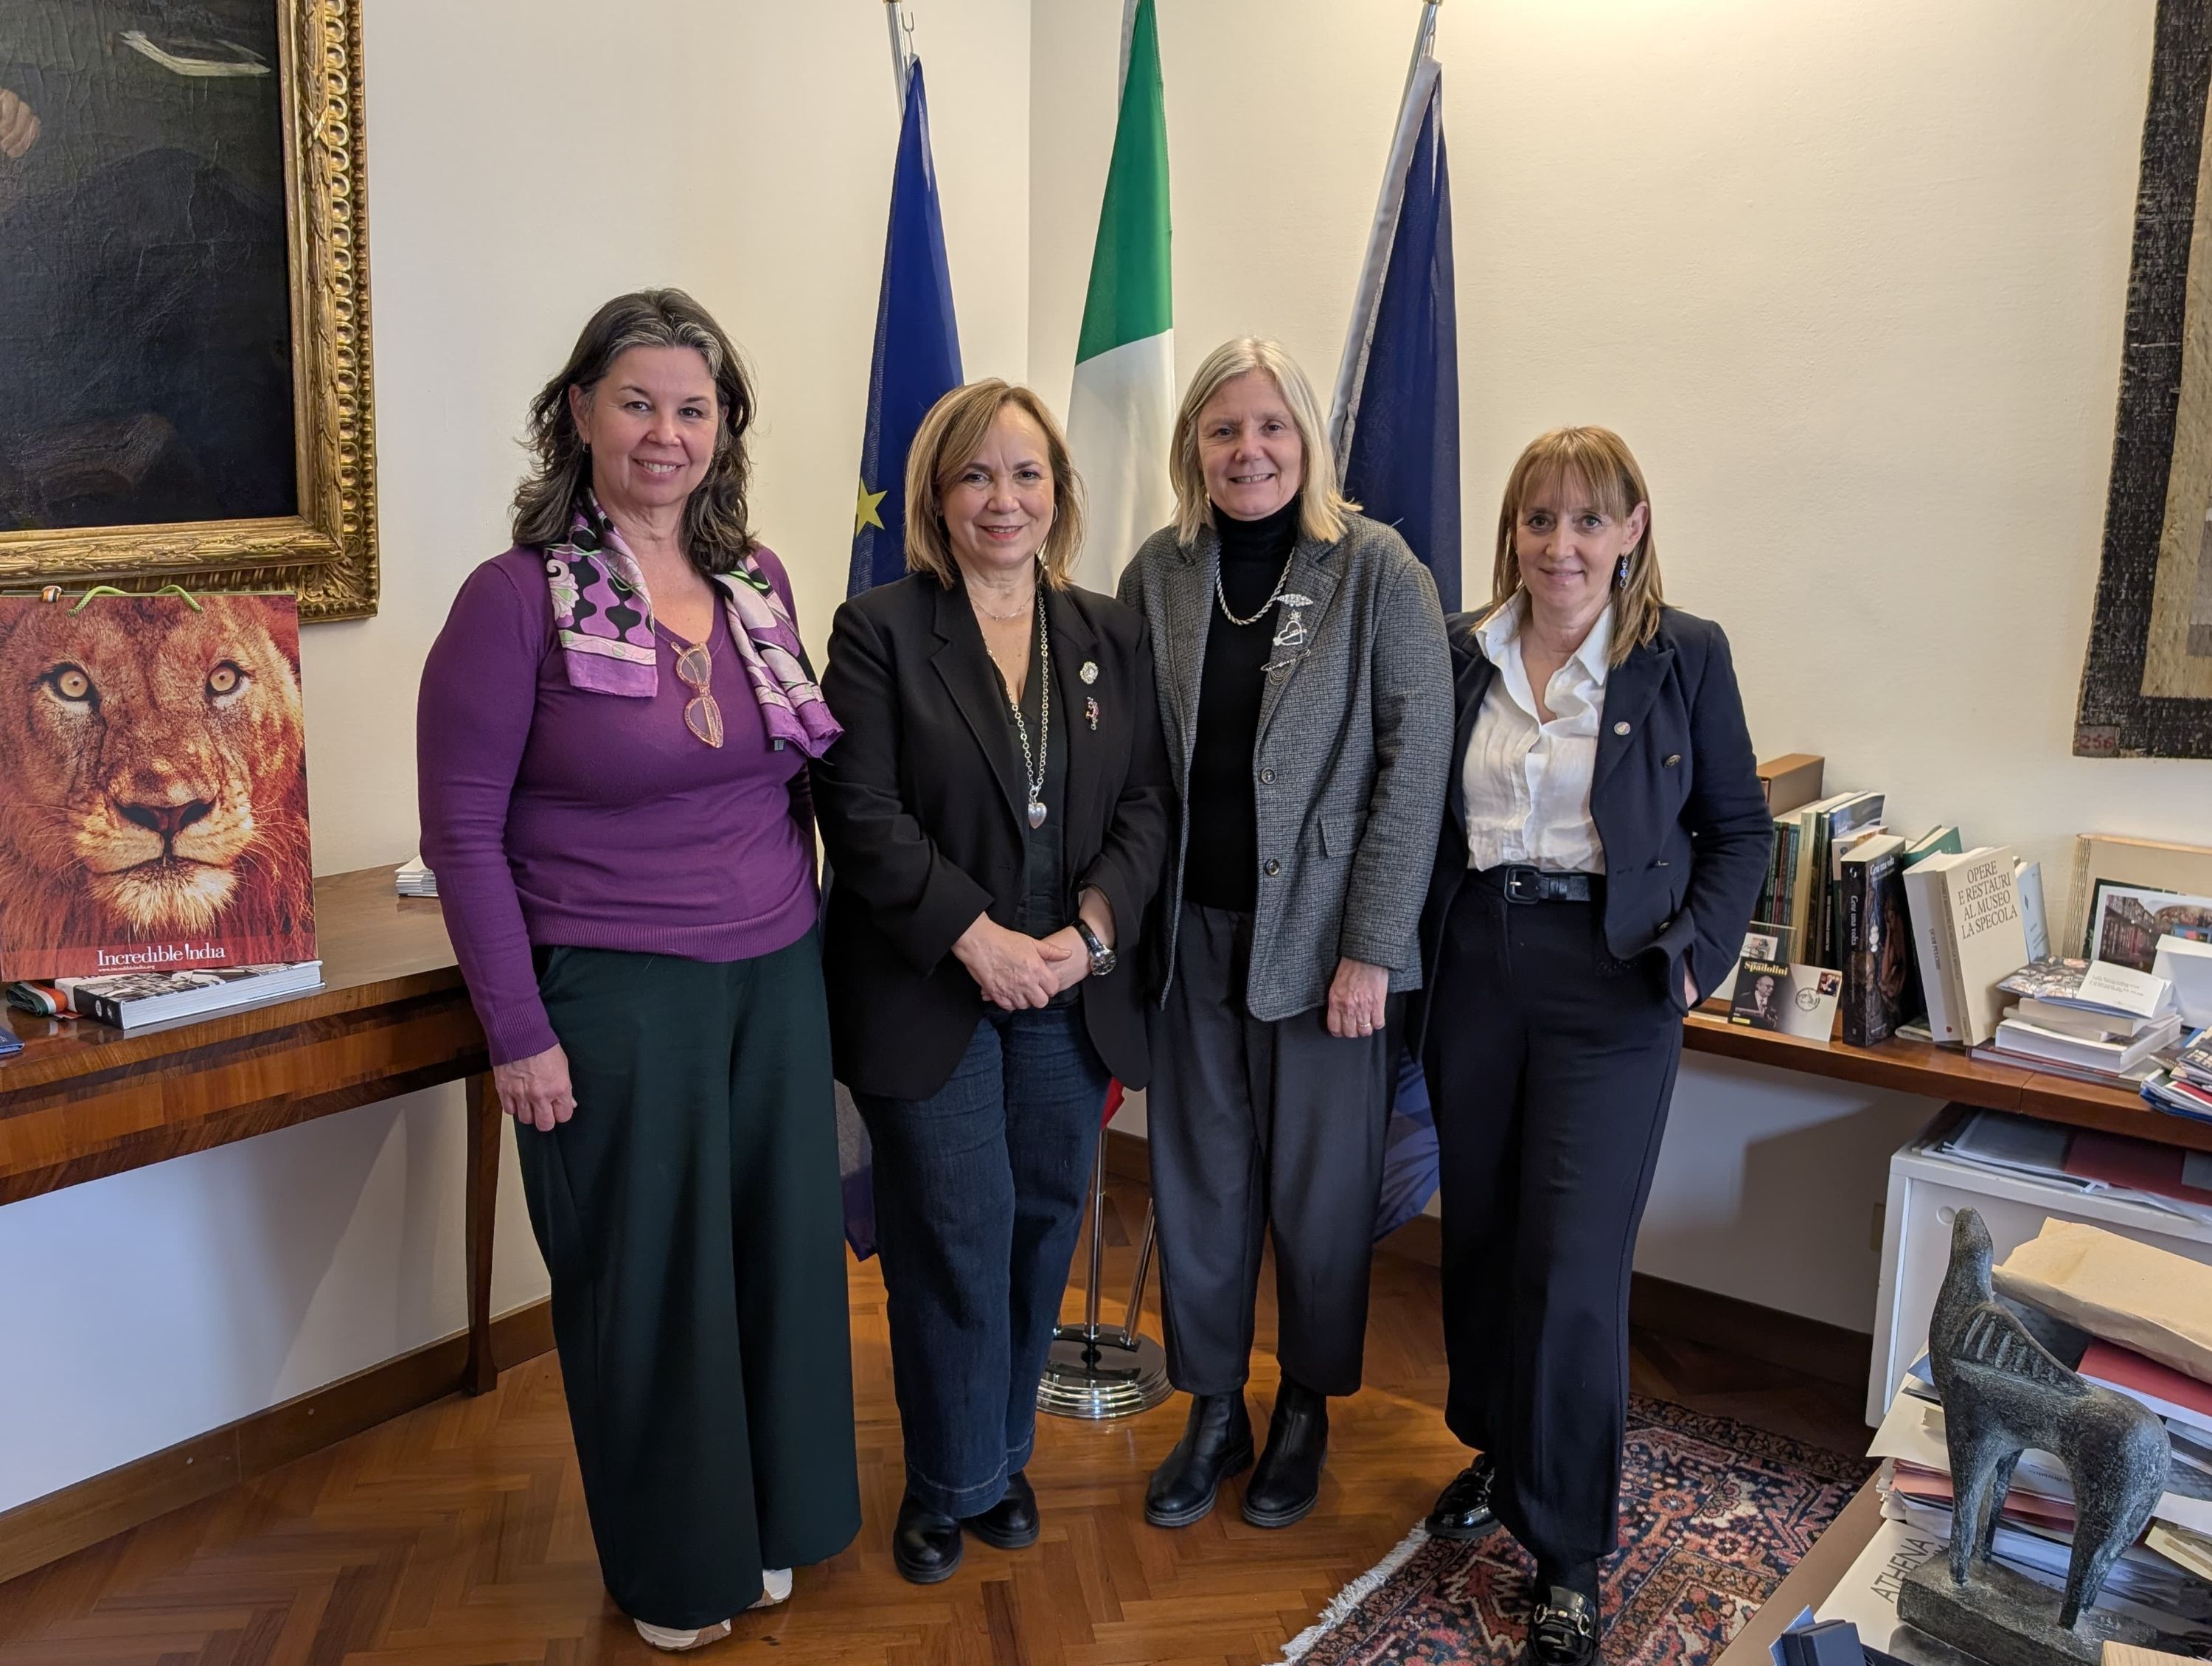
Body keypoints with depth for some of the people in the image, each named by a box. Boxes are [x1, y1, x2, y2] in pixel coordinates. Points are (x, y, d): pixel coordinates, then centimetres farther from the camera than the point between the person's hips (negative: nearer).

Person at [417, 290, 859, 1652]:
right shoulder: (519, 596, -10)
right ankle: (673, 1566, 32)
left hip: (778, 980, 5)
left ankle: (766, 1520, 37)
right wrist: (519, 1032, -10)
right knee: (647, 1276, 9)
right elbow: (463, 830, -9)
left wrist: (806, 944, 11)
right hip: (617, 997, -5)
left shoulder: (757, 579, 5)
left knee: (782, 1250, 14)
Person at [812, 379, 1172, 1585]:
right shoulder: (878, 630, -3)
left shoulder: (1109, 635, 9)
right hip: (928, 992, -3)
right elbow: (862, 811, -10)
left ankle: (1003, 1454, 31)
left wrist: (1092, 929, -10)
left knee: (1043, 1221, 11)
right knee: (960, 1235, 1)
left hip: (1073, 989, 4)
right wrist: (978, 939, -16)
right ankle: (950, 1483, 23)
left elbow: (1147, 802, 5)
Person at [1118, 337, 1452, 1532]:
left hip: (1321, 931, -3)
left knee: (1322, 1185, 8)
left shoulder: (1379, 570, -6)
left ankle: (1306, 1411, 30)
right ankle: (1213, 1412, 30)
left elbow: (1414, 762, -8)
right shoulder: (1159, 573, 4)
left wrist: (1372, 946, -12)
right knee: (1198, 1177, 11)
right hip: (1193, 928, 3)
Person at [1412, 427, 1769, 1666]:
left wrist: (1697, 948, -9)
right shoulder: (1459, 653, 4)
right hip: (1473, 968, 4)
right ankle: (1495, 1449, 37)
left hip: (1609, 983, -3)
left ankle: (1568, 1552, 11)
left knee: (1573, 1261, -4)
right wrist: (1412, 940, 0)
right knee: (1478, 1228, 14)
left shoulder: (1685, 657, -3)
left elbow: (1740, 826, 4)